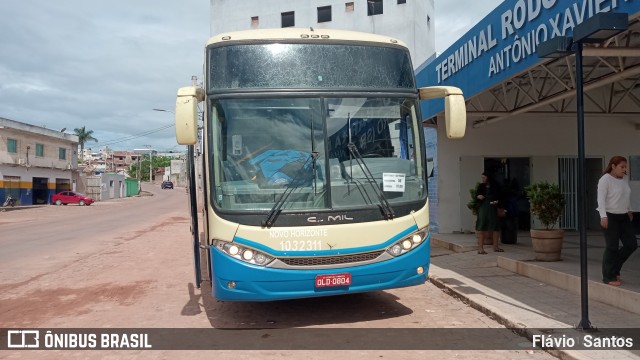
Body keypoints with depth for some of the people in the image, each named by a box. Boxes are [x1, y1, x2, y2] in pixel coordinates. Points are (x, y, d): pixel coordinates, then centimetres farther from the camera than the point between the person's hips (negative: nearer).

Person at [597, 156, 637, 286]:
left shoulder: (623, 179, 12)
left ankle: (614, 268, 22)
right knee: (612, 247, -4)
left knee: (631, 244, 5)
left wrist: (629, 210, 22)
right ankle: (608, 277, 6)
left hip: (623, 217, 8)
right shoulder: (605, 179, -12)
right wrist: (603, 216, -25)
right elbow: (601, 199, -18)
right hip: (610, 217, -8)